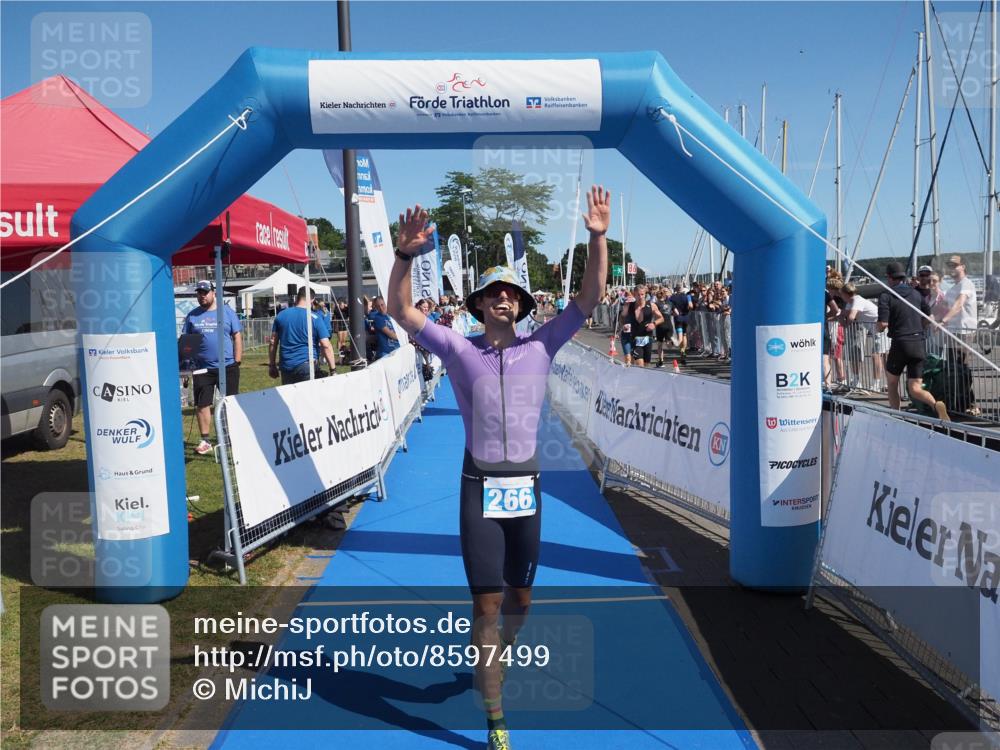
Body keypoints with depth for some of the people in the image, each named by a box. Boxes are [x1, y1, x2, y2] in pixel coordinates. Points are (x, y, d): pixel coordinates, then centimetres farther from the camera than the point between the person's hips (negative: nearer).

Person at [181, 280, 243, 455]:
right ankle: (205, 441, 13)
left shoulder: (226, 311, 3)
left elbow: (237, 336, 3)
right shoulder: (192, 315, 8)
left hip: (227, 366, -2)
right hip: (202, 368, 2)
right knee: (202, 405, 4)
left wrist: (237, 362, -3)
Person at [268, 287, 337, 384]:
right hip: (306, 365, -4)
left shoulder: (281, 315, 7)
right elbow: (326, 346, -10)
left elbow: (273, 343, 9)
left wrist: (272, 365, 16)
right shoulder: (315, 318, -4)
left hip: (285, 367, 4)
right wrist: (333, 370, -7)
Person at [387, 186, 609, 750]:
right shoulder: (460, 350, 0)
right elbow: (402, 311, -5)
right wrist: (406, 254, -19)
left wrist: (598, 238, -11)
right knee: (487, 604, -1)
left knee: (521, 601, 15)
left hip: (526, 490, 3)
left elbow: (591, 298, -1)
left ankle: (486, 664, 46)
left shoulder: (541, 347, 3)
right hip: (480, 490, -2)